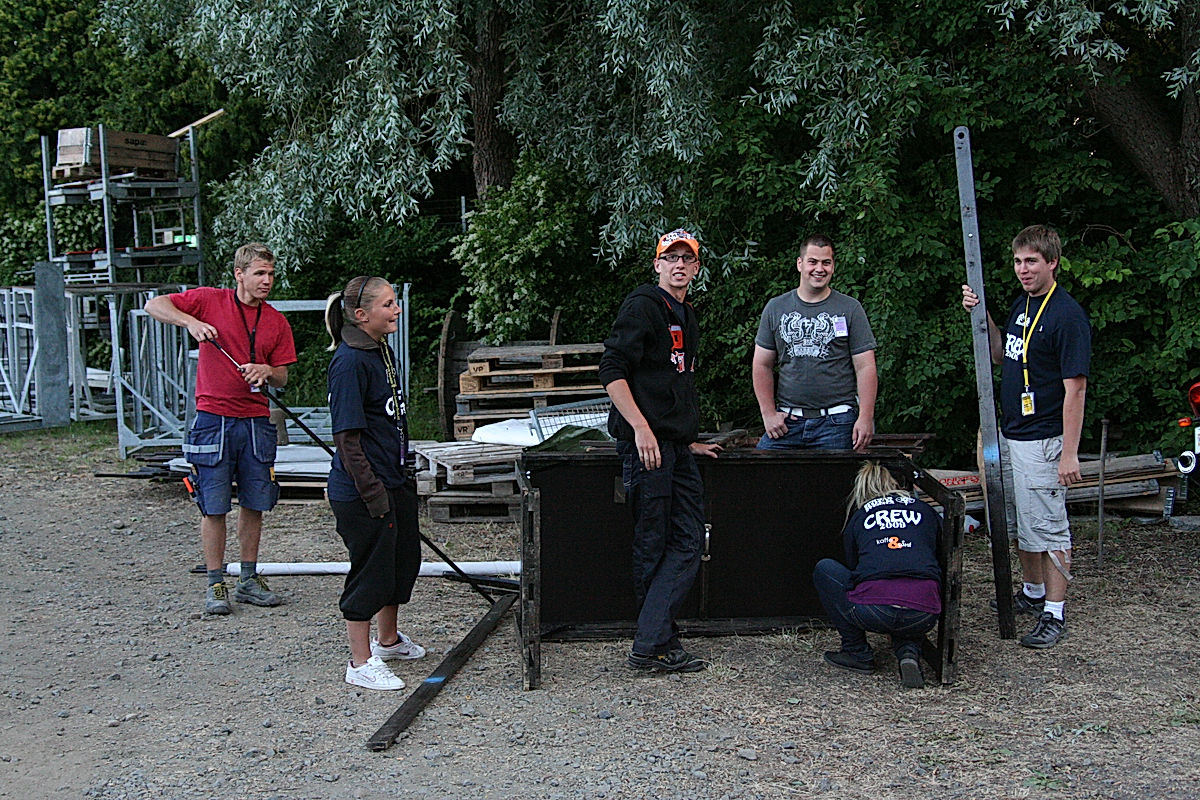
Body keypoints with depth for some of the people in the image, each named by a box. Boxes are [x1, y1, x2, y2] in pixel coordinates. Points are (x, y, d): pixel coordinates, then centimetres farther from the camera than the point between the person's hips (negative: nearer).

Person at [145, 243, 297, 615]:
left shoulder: (276, 322, 7)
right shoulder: (209, 300, -2)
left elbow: (282, 379, 10)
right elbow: (154, 305, -7)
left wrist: (267, 371, -13)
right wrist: (190, 321, -22)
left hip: (256, 422, 4)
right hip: (213, 420, -3)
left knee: (255, 504, 8)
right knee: (214, 508, 0)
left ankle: (249, 580, 21)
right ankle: (216, 584, 9)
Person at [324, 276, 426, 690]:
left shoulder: (381, 351, 9)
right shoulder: (350, 361, -20)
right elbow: (348, 436, -22)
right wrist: (374, 494, -22)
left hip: (394, 481, 10)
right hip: (362, 490, -10)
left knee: (404, 558, 20)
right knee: (370, 569, 0)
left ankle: (388, 640, 40)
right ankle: (361, 663, 14)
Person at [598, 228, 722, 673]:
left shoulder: (687, 318, 22)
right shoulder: (642, 306, -6)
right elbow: (612, 371, -14)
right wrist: (641, 428, -21)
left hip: (677, 447, 9)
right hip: (645, 443, -9)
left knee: (688, 544, 4)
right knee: (653, 547, -5)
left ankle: (656, 643, 7)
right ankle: (654, 645, 1)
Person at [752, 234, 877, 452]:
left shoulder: (850, 309, 5)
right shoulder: (775, 308, 11)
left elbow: (865, 368, 2)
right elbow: (762, 365, 12)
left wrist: (865, 417, -8)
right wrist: (768, 413, 2)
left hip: (836, 423, -2)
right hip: (786, 421, 2)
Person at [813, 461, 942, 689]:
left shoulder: (858, 518, 22)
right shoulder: (925, 511, 24)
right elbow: (943, 561, 30)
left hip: (874, 611, -2)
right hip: (924, 616, 2)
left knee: (823, 569, 26)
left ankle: (857, 653, 20)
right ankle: (909, 651, 9)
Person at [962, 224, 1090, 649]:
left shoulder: (1067, 315, -17)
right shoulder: (1021, 305, 9)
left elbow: (1075, 388, -19)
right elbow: (1001, 355, 22)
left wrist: (1069, 453, -21)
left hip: (1043, 440, -9)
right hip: (1010, 434, 9)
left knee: (1048, 528, -2)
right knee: (1018, 525, 19)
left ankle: (1054, 614, 5)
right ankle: (1033, 593, 34)